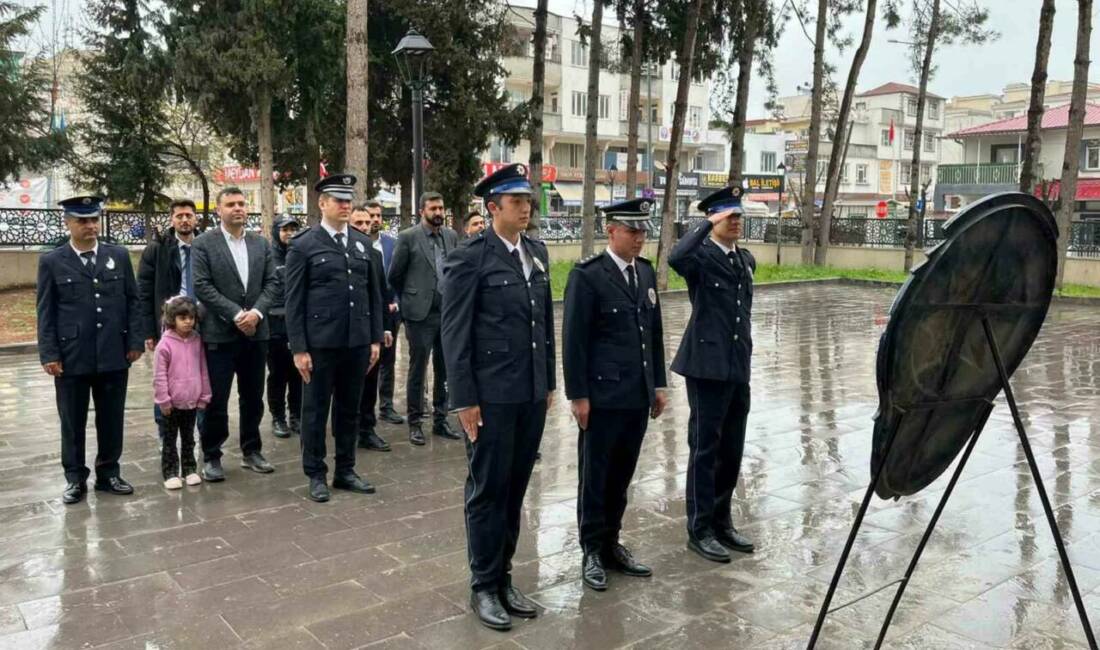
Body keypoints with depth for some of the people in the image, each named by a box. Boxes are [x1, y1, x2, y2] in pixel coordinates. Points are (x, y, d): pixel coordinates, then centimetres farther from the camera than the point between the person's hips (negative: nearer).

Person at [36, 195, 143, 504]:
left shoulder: (119, 256, 6)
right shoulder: (51, 261, 1)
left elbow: (132, 301, 8)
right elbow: (45, 312, 0)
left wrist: (135, 341, 1)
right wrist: (49, 354, -6)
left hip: (114, 355, 2)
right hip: (71, 358, -2)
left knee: (111, 419, 10)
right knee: (73, 422, 8)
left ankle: (108, 473, 24)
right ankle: (75, 478, 22)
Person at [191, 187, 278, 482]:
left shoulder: (261, 243, 10)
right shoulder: (203, 243, -2)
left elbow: (270, 282, 5)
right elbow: (202, 286, -10)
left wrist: (256, 312, -11)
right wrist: (236, 314, -16)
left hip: (256, 332, 4)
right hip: (220, 333, -4)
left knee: (253, 397, 12)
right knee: (216, 400, 1)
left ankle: (251, 451, 25)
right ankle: (211, 457, 15)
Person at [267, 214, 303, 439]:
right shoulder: (267, 257, -3)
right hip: (275, 325, -2)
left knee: (298, 373, 8)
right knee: (277, 374, 7)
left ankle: (296, 416, 20)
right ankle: (278, 418, 17)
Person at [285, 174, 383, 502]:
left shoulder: (363, 243, 9)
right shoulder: (303, 245, -4)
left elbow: (374, 293, 12)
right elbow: (294, 301, -6)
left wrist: (376, 338, 8)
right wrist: (298, 348, -10)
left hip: (357, 342, 4)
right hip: (320, 343, -4)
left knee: (349, 410, 13)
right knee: (316, 411, 7)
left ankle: (345, 470, 26)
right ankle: (316, 475, 20)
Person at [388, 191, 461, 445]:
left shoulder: (452, 236, 8)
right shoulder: (408, 237, -5)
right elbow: (394, 275, 1)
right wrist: (410, 299, 9)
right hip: (421, 313, -4)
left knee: (445, 370, 10)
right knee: (417, 370, 4)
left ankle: (440, 420, 22)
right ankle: (415, 423, 15)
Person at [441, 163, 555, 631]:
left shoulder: (537, 253, 10)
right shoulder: (470, 258, -10)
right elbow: (455, 333, -11)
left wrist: (549, 381, 13)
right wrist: (464, 399, -13)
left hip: (532, 394, 6)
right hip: (491, 395, -6)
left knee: (515, 489, 14)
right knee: (487, 490, 6)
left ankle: (504, 577, 28)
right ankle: (483, 586, 21)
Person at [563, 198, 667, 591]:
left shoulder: (646, 272, 11)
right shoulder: (587, 276, -10)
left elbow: (654, 331, 15)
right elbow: (574, 340, -12)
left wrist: (659, 383, 13)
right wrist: (578, 395, -13)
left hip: (638, 395, 6)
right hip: (602, 395, -6)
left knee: (621, 475, 14)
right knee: (595, 475, 7)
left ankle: (611, 543, 28)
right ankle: (592, 551, 20)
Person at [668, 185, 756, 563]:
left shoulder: (746, 259, 15)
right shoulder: (701, 256, -8)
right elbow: (676, 258, -33)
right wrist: (709, 224, -22)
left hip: (739, 368, 7)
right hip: (707, 366, -7)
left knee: (731, 451, 13)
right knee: (705, 450, 2)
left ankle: (721, 522, 27)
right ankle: (699, 529, 13)